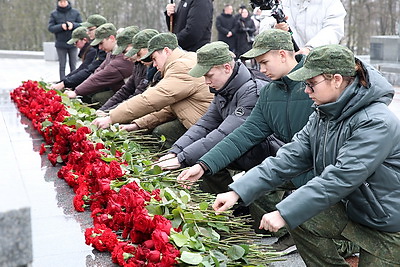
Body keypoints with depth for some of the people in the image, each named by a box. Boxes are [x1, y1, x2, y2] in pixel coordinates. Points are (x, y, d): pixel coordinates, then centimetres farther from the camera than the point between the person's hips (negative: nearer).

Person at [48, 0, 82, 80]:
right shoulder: (54, 14, 1)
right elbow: (50, 28, -3)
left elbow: (81, 25, 2)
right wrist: (61, 26, -18)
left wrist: (73, 25, -17)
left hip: (73, 43, 1)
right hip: (60, 44, 0)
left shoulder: (75, 12, 2)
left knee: (73, 65, 5)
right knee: (62, 65, 5)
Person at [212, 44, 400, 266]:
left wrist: (284, 214, -31)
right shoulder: (323, 115, -1)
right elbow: (290, 158, -7)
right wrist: (238, 191, -16)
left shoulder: (376, 123, -26)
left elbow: (339, 178, -31)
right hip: (351, 210, 7)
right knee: (298, 218, -6)